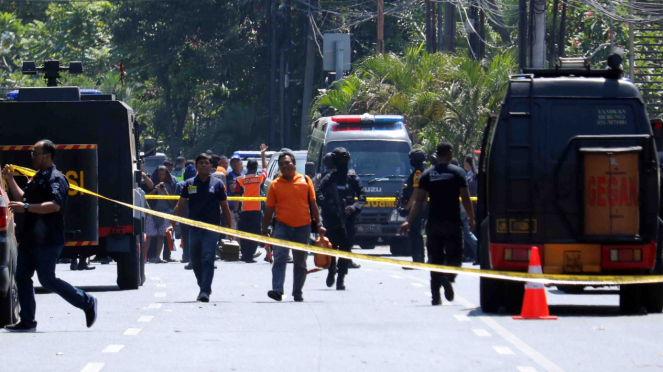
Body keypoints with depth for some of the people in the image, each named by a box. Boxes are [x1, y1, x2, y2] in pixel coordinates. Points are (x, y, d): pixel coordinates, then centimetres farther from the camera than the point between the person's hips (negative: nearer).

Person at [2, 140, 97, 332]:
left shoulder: (56, 179, -13)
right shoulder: (37, 178, 18)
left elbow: (55, 205, -27)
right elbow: (23, 198, 29)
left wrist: (26, 207, -30)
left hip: (47, 241, -10)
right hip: (30, 238, 10)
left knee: (47, 280, -8)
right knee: (22, 277, 5)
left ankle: (87, 303, 5)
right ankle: (27, 321, 8)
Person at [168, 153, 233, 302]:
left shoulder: (217, 184, 4)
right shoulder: (189, 184, 8)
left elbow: (225, 207, 9)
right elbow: (180, 206, 8)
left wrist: (230, 228, 5)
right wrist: (172, 224, -1)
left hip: (212, 228, -3)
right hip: (194, 228, 3)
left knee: (208, 259, -14)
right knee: (195, 261, 8)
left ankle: (205, 291, -18)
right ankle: (203, 288, 25)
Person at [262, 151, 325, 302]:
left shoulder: (305, 180, 5)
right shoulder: (275, 185, 5)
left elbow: (313, 204, 10)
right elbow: (269, 209, 9)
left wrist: (318, 224, 6)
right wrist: (265, 230, 8)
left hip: (303, 227, 1)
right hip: (282, 226, -1)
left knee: (300, 262, 9)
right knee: (279, 258, -16)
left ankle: (298, 293, 20)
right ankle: (277, 290, -24)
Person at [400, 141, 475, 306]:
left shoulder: (427, 175, 5)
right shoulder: (457, 172, -2)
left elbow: (419, 201, 1)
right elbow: (465, 198, -4)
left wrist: (409, 221, 5)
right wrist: (471, 219, 7)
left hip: (433, 224, 3)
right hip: (452, 223, -3)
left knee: (435, 260, 9)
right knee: (454, 257, 2)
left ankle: (436, 296, 4)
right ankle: (447, 276, -31)